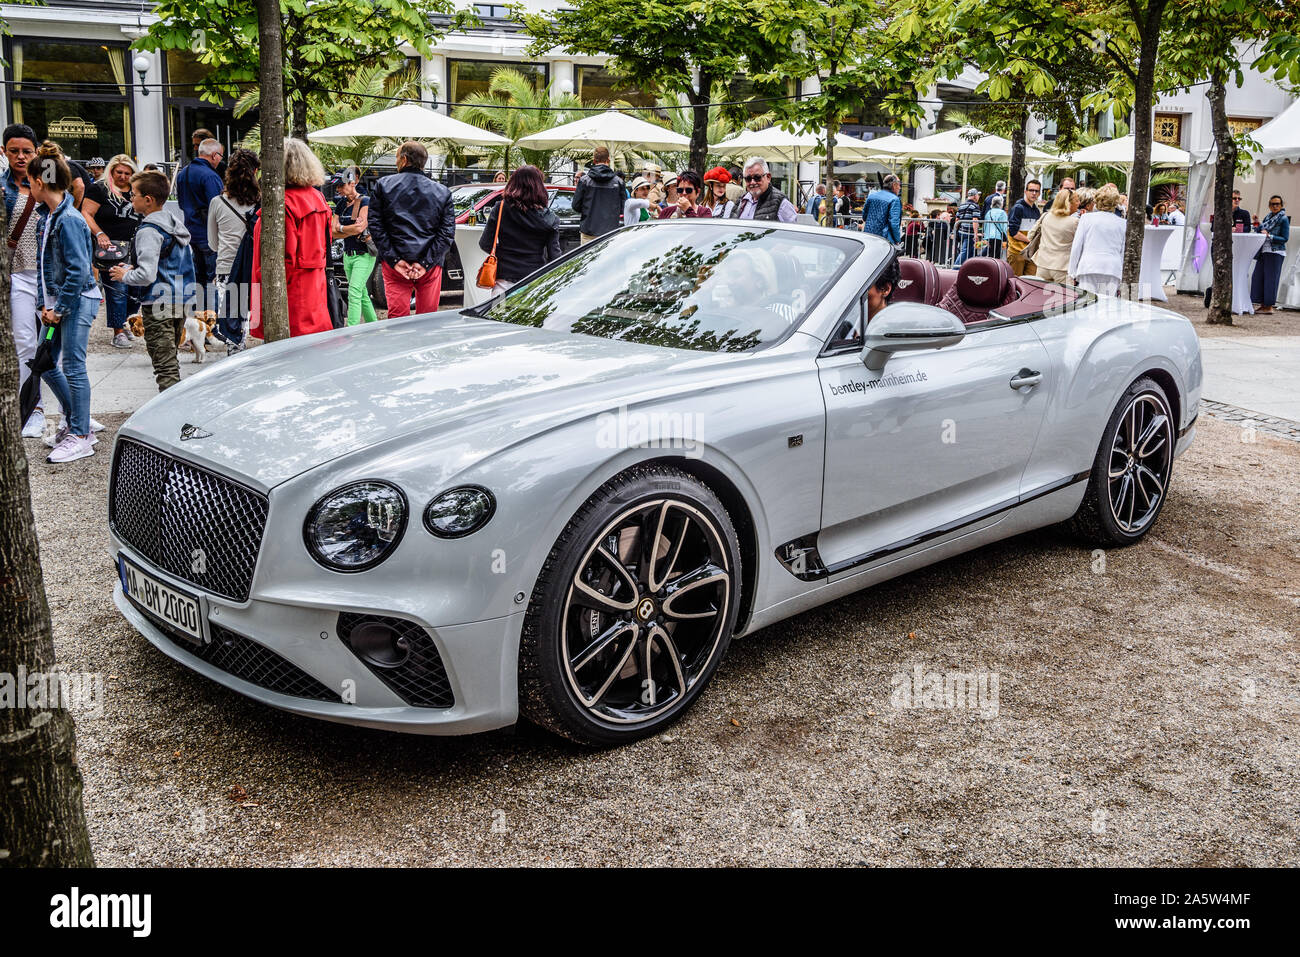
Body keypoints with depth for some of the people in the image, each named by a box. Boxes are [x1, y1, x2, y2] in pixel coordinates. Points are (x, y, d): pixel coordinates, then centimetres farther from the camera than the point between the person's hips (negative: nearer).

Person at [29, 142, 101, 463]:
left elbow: (78, 270, -21)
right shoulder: (46, 217, 11)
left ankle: (81, 437, 4)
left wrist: (59, 309, -15)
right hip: (57, 301, 9)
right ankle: (73, 421, 28)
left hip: (78, 301, -9)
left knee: (73, 368, -4)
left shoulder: (69, 219, -18)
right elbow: (43, 262, 16)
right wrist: (45, 303, 6)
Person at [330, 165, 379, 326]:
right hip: (348, 255, 8)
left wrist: (340, 228, -4)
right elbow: (334, 233, 4)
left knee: (354, 292, -18)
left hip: (364, 255, -7)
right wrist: (351, 230, -11)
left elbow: (360, 227, -19)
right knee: (362, 295, 12)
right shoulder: (340, 204, 11)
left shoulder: (365, 201, -9)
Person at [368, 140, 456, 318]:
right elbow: (447, 232, -1)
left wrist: (394, 259, -6)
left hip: (394, 265, -1)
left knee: (397, 317, -1)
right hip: (430, 268, 1)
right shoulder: (442, 192, 6)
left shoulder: (383, 186, 4)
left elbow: (375, 225, -2)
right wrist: (425, 262, -5)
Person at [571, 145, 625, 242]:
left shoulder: (585, 180, -3)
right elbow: (623, 208, 4)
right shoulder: (618, 181, 0)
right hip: (611, 231, 1)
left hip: (589, 231, -1)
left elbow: (576, 205, 1)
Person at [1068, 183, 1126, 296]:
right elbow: (1123, 252, 13)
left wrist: (1072, 272, 10)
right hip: (1113, 270, 2)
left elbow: (1076, 247, 4)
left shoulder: (1086, 218, 4)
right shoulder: (1122, 223, 9)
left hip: (1089, 269, -1)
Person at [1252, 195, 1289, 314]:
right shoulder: (1268, 217, 15)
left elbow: (1285, 238, -8)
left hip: (1275, 253, -7)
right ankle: (1263, 305, 12)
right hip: (1264, 251, 7)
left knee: (1270, 278, -6)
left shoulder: (1283, 219, -4)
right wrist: (1259, 224, 1)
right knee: (1258, 277, 4)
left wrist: (1269, 236, -17)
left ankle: (1269, 307, -2)